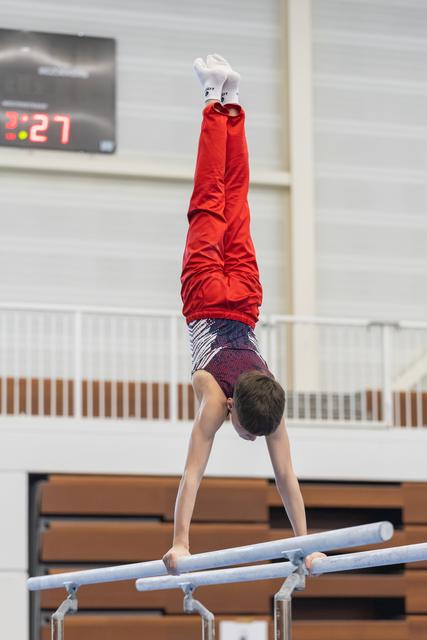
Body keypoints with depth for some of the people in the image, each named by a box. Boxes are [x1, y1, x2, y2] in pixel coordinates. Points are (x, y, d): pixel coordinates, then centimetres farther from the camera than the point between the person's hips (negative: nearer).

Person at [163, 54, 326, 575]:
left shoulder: (269, 401, -27)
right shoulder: (215, 400, -34)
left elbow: (286, 477, -22)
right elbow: (192, 474, -35)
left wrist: (304, 544, -22)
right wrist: (180, 543, -39)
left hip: (241, 307, 1)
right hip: (208, 304, -1)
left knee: (234, 206, 17)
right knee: (209, 210, 12)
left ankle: (229, 107, 28)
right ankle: (217, 105, 19)